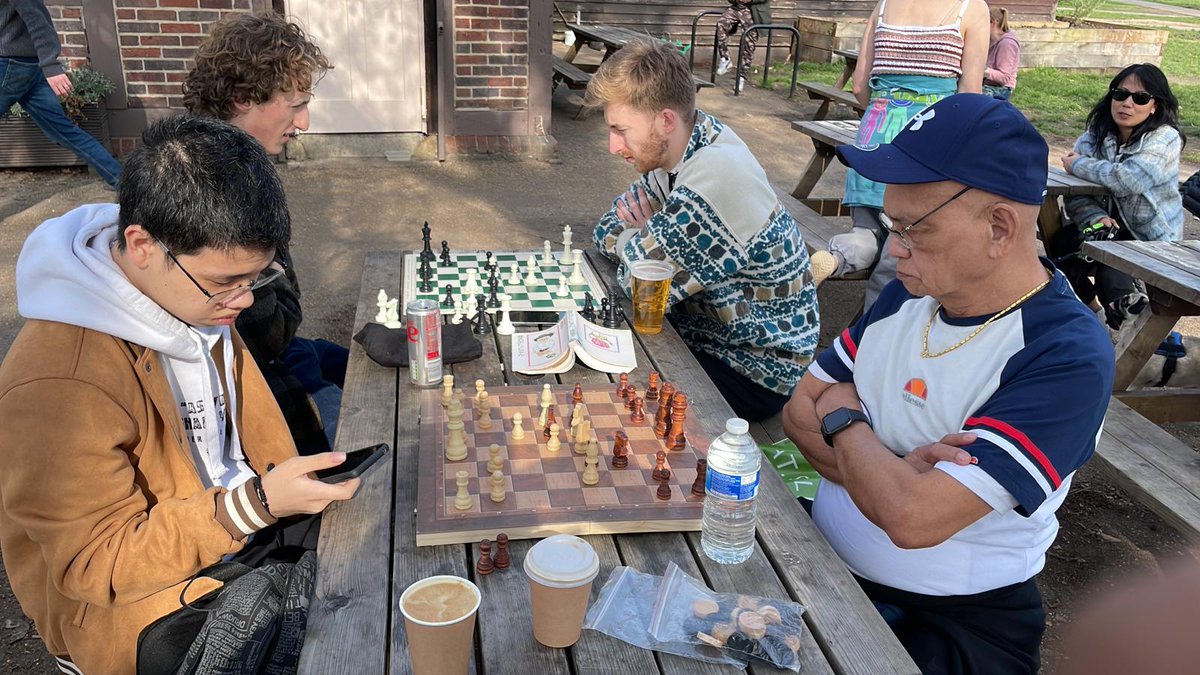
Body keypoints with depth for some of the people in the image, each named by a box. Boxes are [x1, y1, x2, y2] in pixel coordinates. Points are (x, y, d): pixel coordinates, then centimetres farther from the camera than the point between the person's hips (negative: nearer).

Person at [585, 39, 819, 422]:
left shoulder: (717, 177, -31)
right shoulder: (679, 149, -1)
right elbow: (607, 231, 6)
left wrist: (632, 241, -7)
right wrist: (647, 240, -16)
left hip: (754, 372, -8)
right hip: (701, 331, 8)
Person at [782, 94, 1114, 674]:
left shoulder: (1067, 359, -22)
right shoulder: (909, 293, 1)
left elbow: (914, 518, -30)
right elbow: (799, 410, 3)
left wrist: (844, 418, -11)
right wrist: (893, 472, -17)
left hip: (946, 621, -6)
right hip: (819, 554, 6)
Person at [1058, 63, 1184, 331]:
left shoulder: (1165, 139, -13)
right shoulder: (1097, 133, 1)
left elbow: (1128, 179, -31)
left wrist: (1077, 165, -18)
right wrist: (1096, 218, -26)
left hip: (1150, 239, -5)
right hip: (1110, 227, 5)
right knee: (1061, 244, -23)